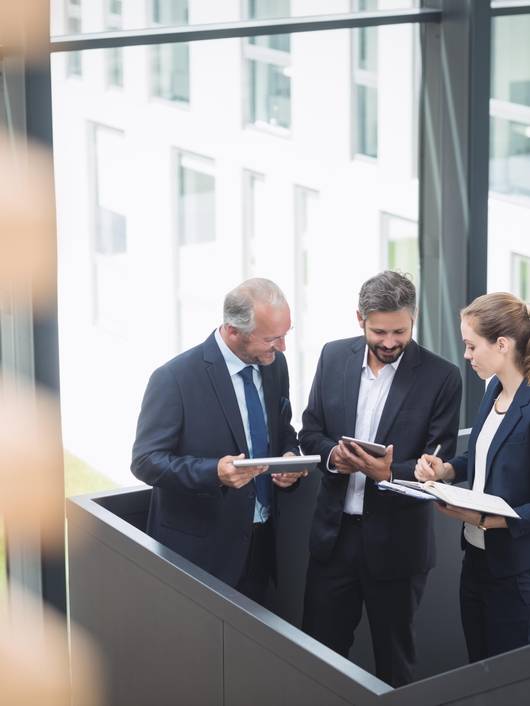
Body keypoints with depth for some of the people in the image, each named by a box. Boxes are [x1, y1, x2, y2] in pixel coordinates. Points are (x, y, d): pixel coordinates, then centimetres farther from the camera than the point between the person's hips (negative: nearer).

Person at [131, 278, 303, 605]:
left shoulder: (275, 364, 1)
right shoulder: (175, 378, -18)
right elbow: (146, 461, -17)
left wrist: (290, 457, -7)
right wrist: (214, 472, -32)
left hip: (260, 542, 6)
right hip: (199, 547, -6)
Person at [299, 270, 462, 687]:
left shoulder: (441, 377, -10)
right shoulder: (334, 357, 1)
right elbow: (310, 433, 7)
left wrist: (389, 474, -27)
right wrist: (332, 454, -15)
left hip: (396, 542, -3)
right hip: (334, 532, 3)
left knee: (394, 657, 13)